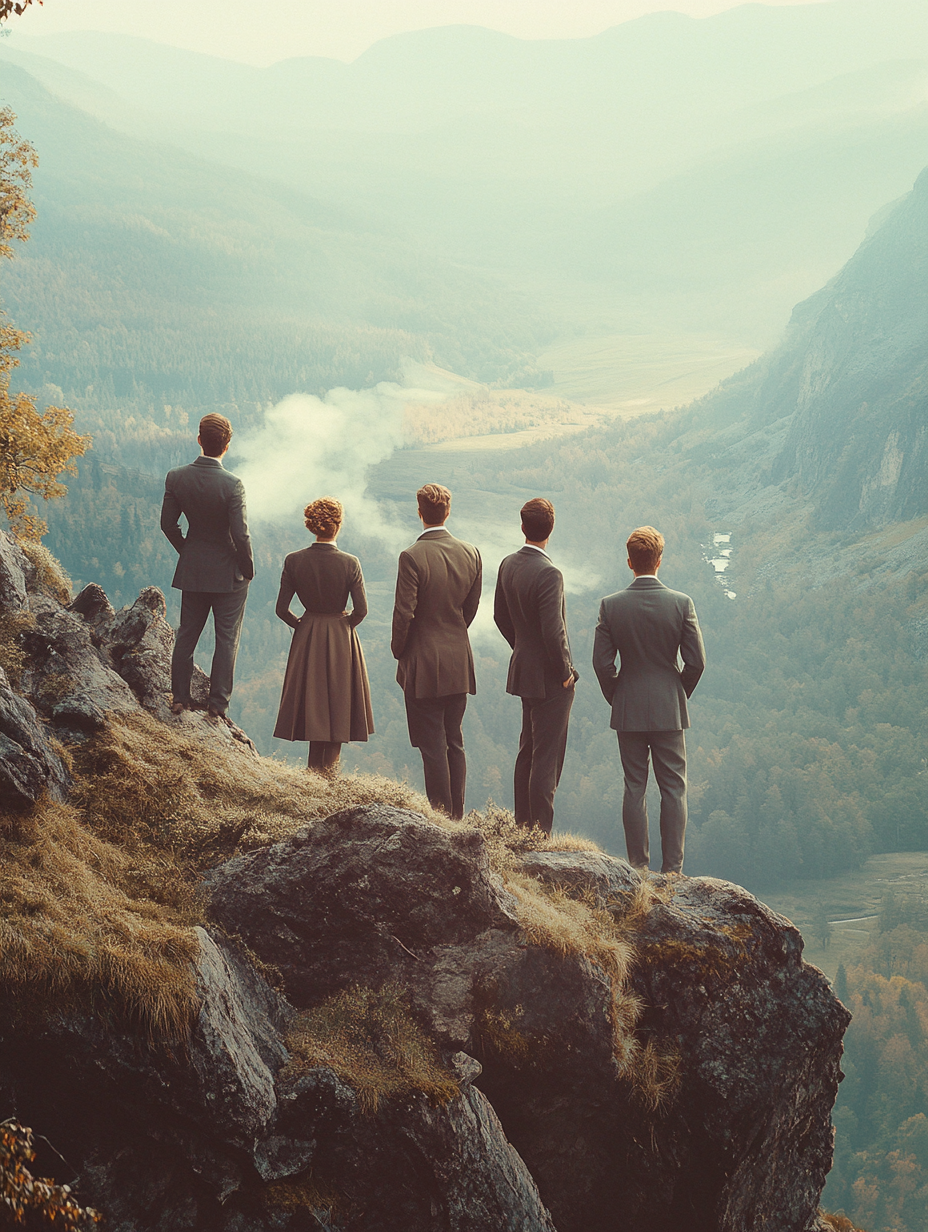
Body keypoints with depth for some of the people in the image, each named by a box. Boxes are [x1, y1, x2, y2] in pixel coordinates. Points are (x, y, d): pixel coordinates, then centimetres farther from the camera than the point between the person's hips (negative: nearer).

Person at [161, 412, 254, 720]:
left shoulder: (176, 478, -9)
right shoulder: (231, 484, -22)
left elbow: (168, 524, -1)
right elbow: (240, 534, -20)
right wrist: (248, 569, -3)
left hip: (192, 567, 4)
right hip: (228, 571, -4)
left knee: (186, 634, 15)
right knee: (227, 638, 7)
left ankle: (180, 698, 19)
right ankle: (217, 704, 7)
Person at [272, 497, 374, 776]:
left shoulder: (294, 561, -10)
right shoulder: (350, 563, -15)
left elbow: (282, 609, -8)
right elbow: (361, 610, -15)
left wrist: (300, 624, 10)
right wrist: (345, 623, 5)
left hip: (307, 637, 2)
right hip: (341, 638, -2)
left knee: (313, 697, 14)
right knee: (339, 698, 12)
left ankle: (315, 765, 18)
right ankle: (330, 764, 13)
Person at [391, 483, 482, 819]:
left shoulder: (412, 557, -17)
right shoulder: (471, 554, 0)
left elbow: (403, 613, -15)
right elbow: (470, 608, 9)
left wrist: (398, 650, 1)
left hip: (423, 665, -5)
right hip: (459, 663, 6)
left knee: (432, 745, 1)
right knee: (454, 741, 15)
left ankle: (441, 817, 3)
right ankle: (457, 815, 19)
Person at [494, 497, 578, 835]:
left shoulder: (508, 565, 3)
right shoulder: (548, 573, -23)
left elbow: (501, 616, 13)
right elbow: (553, 631, -25)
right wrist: (566, 672, -12)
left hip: (524, 668, 8)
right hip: (550, 679, -8)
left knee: (528, 750, 19)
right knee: (547, 758, -2)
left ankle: (522, 823, 27)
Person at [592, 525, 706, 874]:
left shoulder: (611, 606, -7)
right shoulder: (681, 604, -9)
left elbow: (602, 663, -6)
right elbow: (696, 662, -7)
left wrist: (615, 697, 10)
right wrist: (679, 694, 10)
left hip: (628, 712, 1)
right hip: (669, 711, -1)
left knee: (634, 787, 8)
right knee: (673, 789, 5)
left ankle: (638, 866, 9)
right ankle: (672, 868, 3)